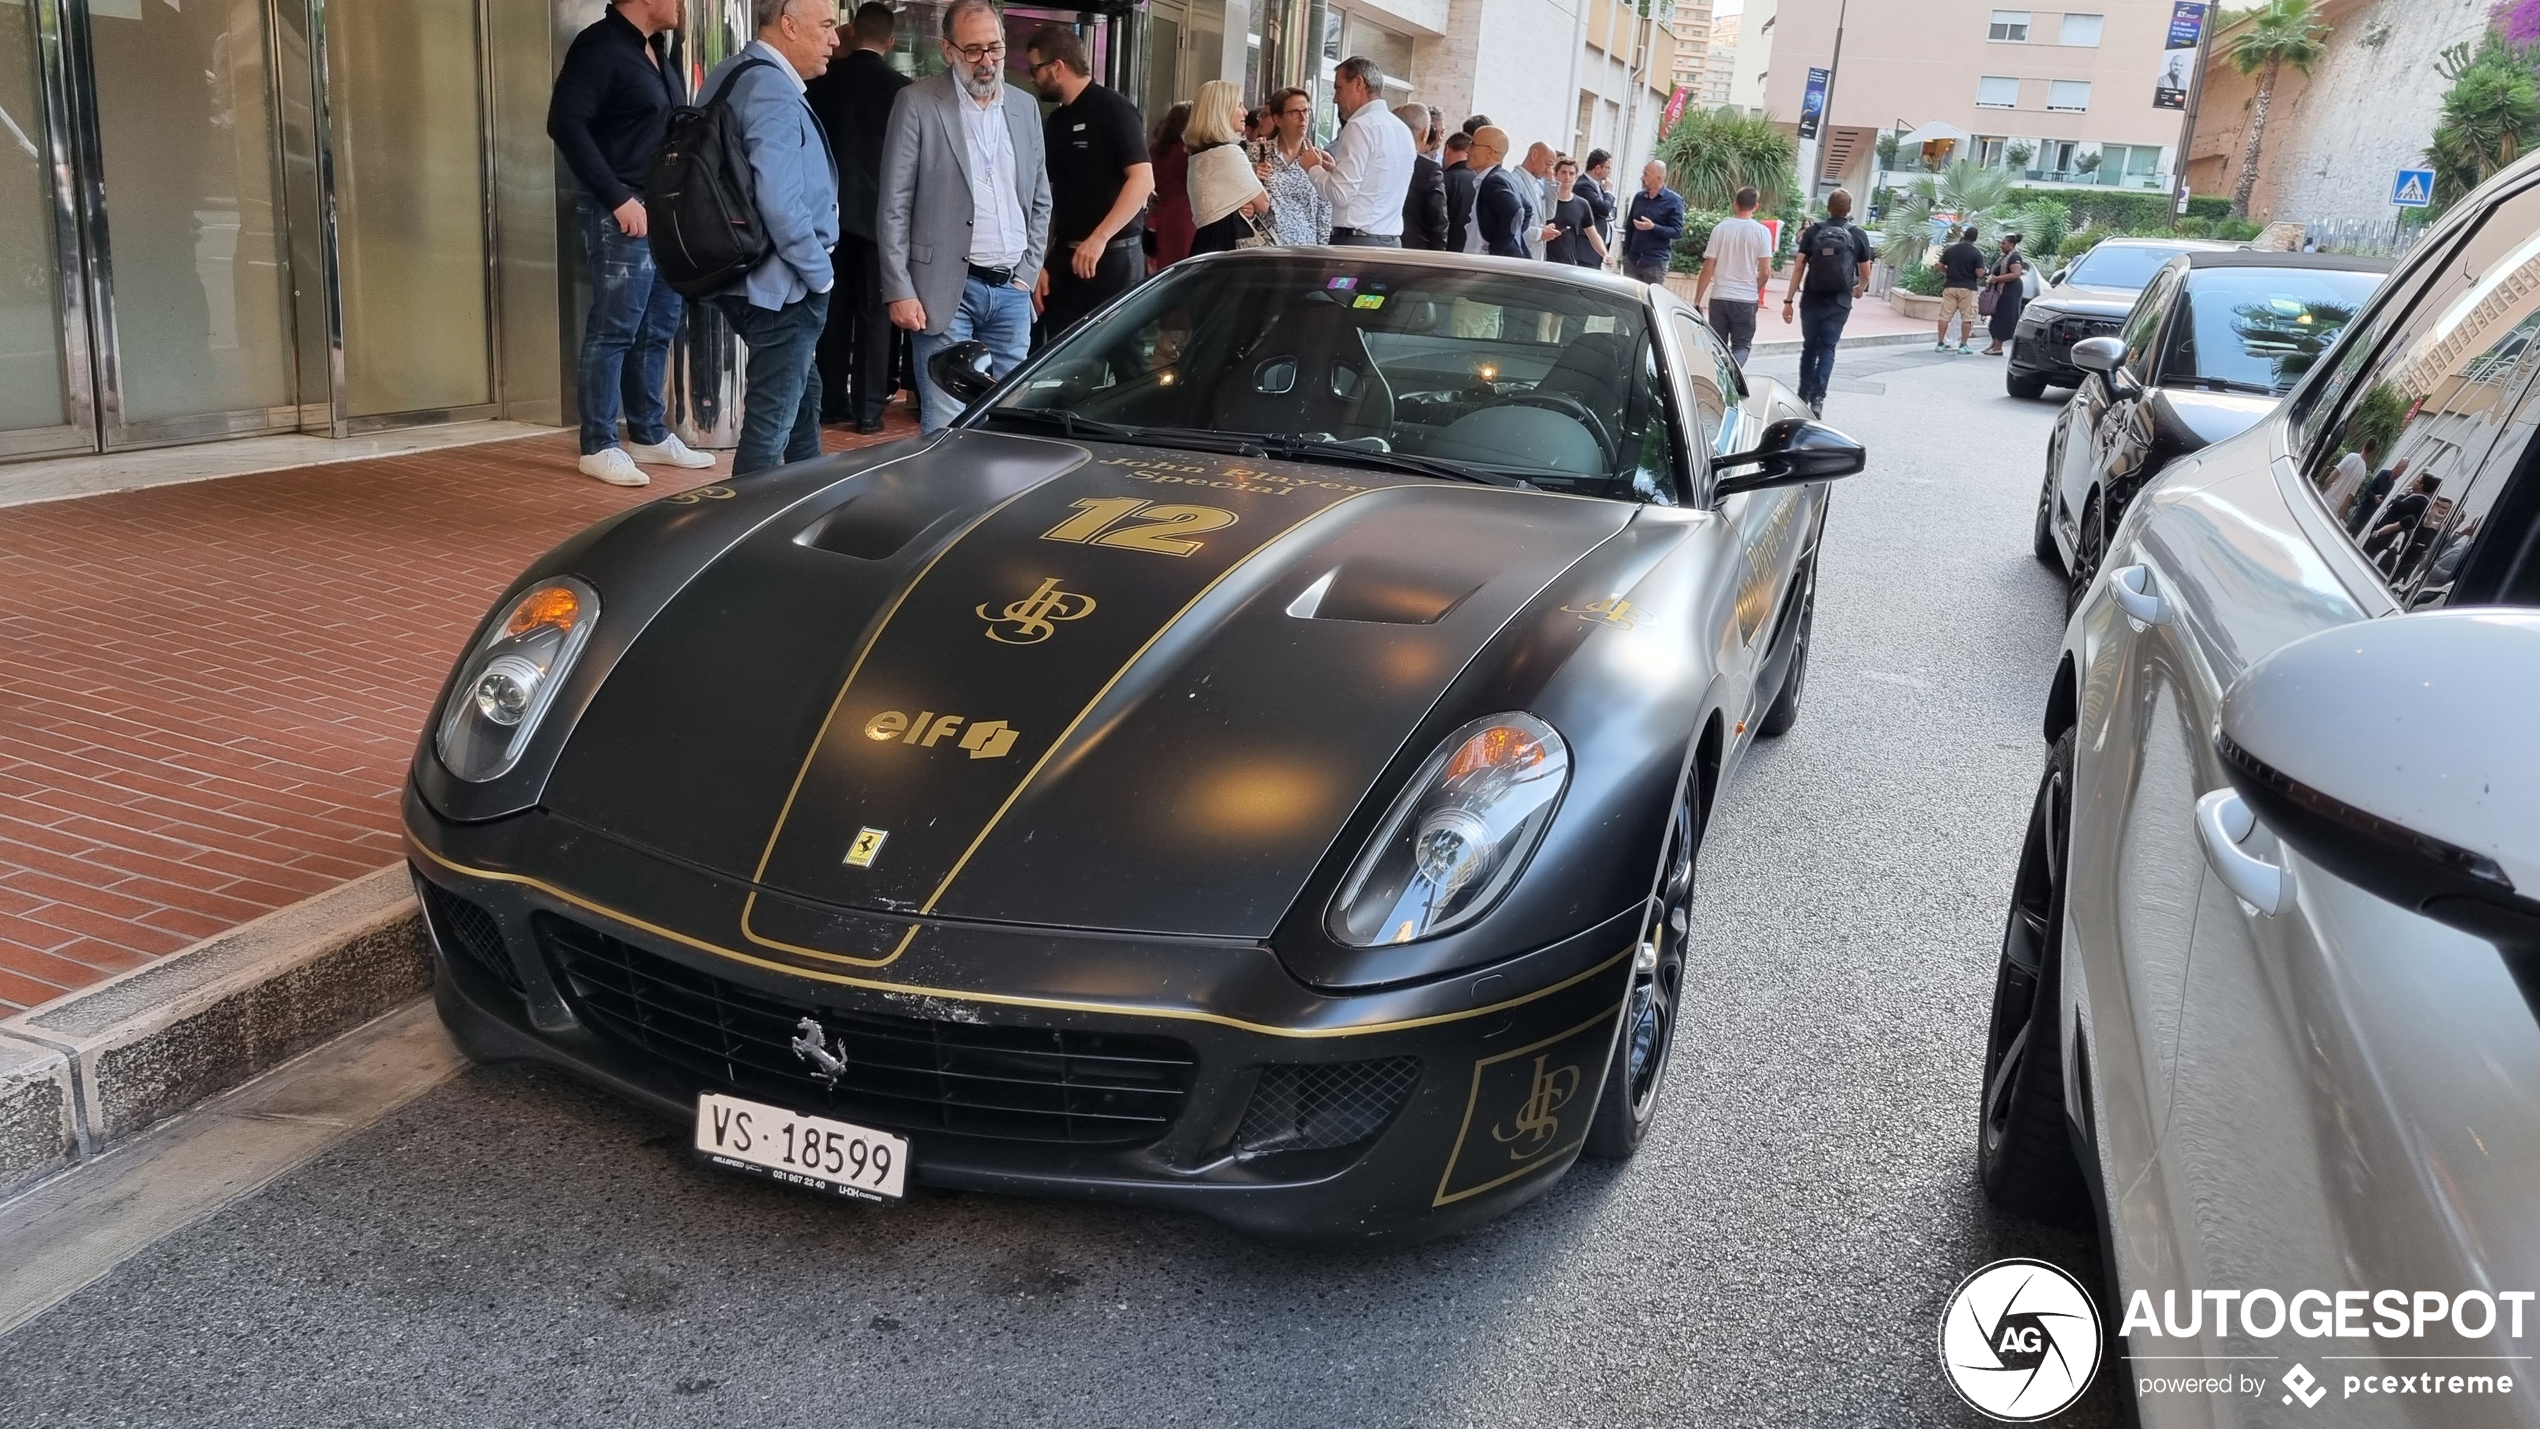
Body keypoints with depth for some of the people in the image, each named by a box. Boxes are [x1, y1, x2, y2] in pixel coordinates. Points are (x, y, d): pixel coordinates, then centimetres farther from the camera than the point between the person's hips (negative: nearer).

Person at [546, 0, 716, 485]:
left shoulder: (656, 49, 16)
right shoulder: (600, 45, -10)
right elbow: (565, 123, -18)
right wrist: (617, 197, -19)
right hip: (623, 213, -9)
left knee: (659, 327, 13)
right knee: (614, 330, -4)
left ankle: (649, 435, 23)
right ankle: (598, 446, 3)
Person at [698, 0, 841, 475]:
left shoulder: (730, 75, 11)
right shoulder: (774, 92, -19)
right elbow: (779, 202, -28)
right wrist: (820, 273, -15)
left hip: (748, 274, 11)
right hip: (782, 285, -11)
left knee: (803, 396, 25)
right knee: (771, 423, -3)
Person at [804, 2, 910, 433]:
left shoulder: (822, 81, 0)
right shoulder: (900, 88, -7)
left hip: (831, 208, 3)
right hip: (880, 210, -2)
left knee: (834, 308, 10)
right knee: (875, 312, 2)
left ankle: (832, 401, 14)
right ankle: (868, 407, 1)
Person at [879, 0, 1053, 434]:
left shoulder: (1025, 107, 11)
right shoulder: (918, 103, -3)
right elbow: (895, 206, -5)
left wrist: (1027, 272, 9)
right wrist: (900, 291, -11)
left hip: (1012, 291, 5)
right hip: (947, 289, -5)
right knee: (945, 427, -5)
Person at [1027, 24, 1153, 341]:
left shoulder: (1112, 108, -7)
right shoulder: (1054, 122, 15)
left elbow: (1143, 179, -17)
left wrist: (1099, 238, -23)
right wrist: (1041, 261, 10)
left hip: (1113, 255, -7)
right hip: (1064, 255, 7)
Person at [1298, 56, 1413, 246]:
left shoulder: (1361, 126, -10)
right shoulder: (1402, 129, 15)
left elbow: (1340, 194, -15)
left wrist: (1314, 168, 2)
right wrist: (1336, 169, 16)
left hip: (1356, 242, -8)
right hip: (1391, 242, 8)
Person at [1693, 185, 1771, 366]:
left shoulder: (1720, 228, -1)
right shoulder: (1762, 232, -4)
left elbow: (1708, 269, -3)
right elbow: (1765, 272, -6)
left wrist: (1697, 300, 3)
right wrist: (1755, 290, 13)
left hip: (1719, 297, 1)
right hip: (1746, 299, -1)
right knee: (1742, 345, 8)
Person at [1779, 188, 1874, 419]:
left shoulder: (1813, 231, 0)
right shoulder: (1858, 236, 0)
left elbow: (1798, 267, -4)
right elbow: (1865, 273, 8)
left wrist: (1789, 300, -1)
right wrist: (1860, 289, 30)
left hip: (1812, 300, 1)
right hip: (1839, 303, -1)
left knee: (1809, 347, 13)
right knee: (1827, 349, 1)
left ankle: (1803, 395, 19)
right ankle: (1817, 397, -13)